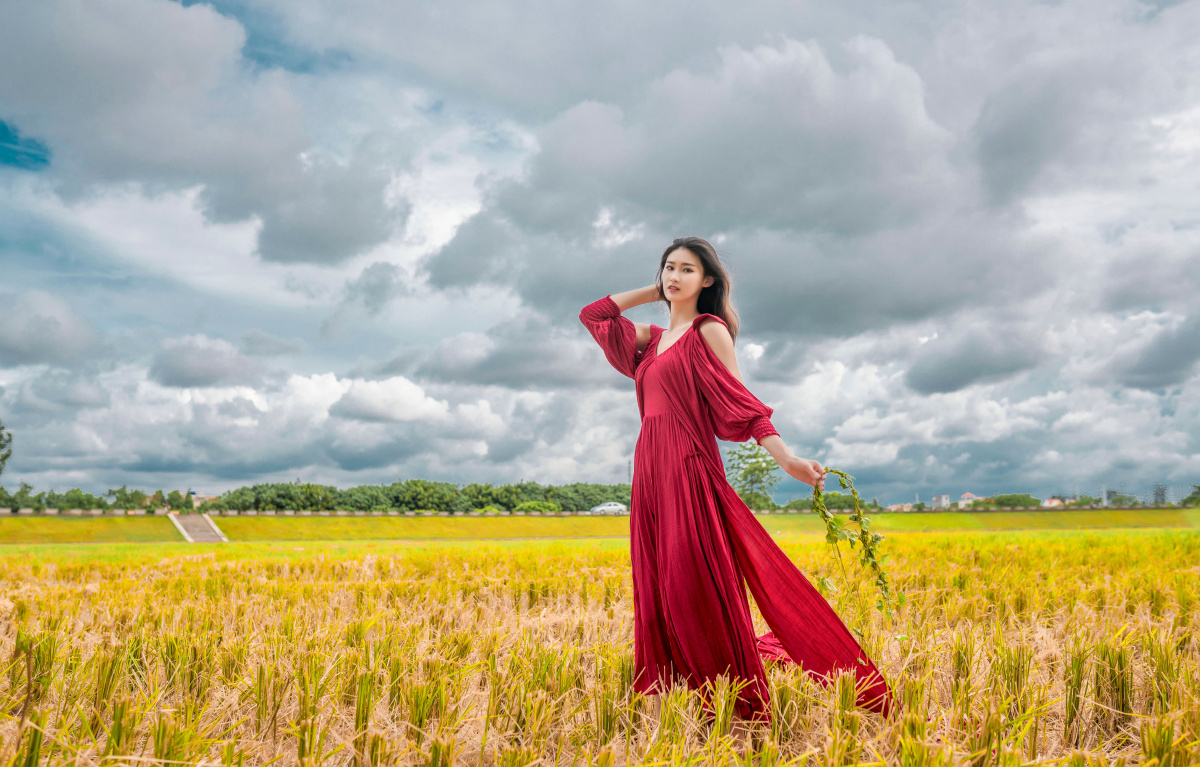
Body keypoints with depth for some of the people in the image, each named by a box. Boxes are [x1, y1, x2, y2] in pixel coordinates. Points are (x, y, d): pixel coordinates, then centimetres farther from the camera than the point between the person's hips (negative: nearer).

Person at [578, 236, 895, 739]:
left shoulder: (709, 331, -2)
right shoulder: (650, 339, 18)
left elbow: (739, 402, -7)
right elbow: (591, 314, 25)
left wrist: (787, 459, -18)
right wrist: (652, 293, 18)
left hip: (689, 469, -7)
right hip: (650, 471, 7)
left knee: (698, 585, -8)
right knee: (657, 585, 7)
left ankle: (740, 706, 2)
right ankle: (664, 698, 16)